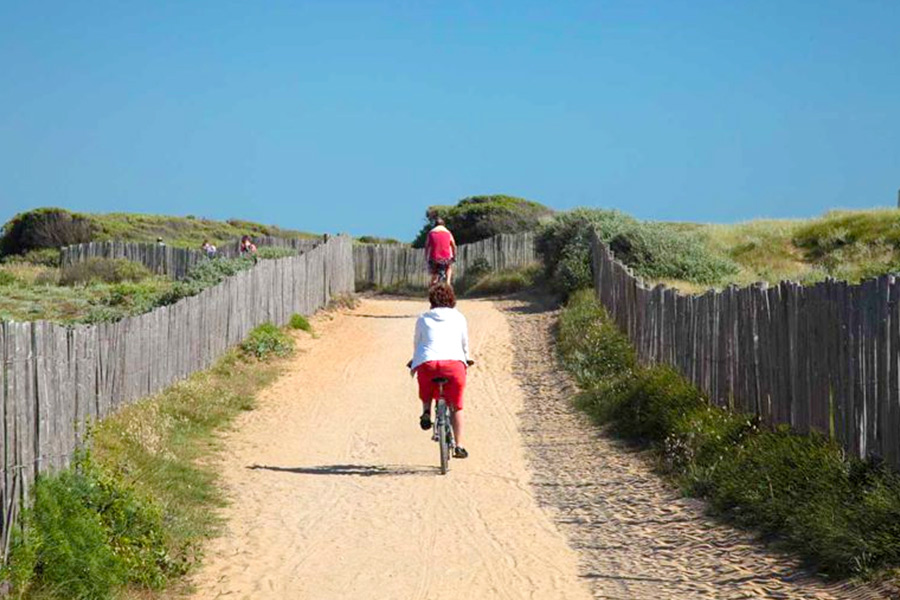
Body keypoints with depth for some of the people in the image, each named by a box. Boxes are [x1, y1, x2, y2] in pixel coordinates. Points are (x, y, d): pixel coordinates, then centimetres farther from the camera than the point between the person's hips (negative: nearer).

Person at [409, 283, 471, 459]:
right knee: (456, 406, 15)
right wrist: (466, 360, 48)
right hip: (454, 362, 0)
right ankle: (459, 446, 9)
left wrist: (414, 364, 45)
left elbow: (417, 344, 27)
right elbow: (465, 344, 29)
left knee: (427, 392, 34)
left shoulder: (423, 319, 19)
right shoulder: (458, 317, 20)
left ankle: (426, 412, 7)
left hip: (427, 363, 0)